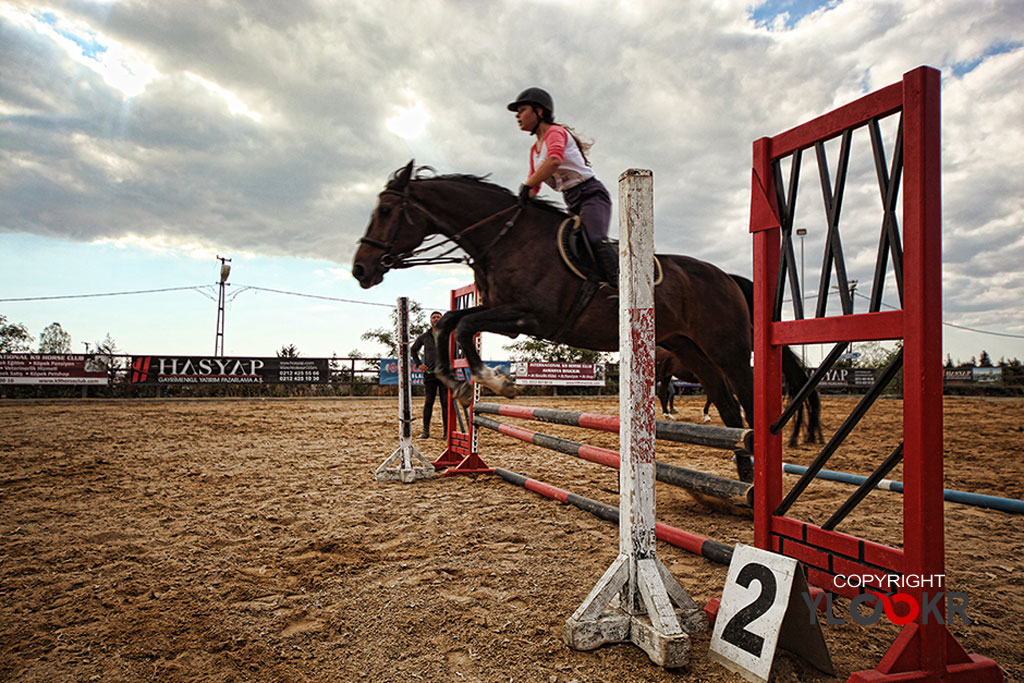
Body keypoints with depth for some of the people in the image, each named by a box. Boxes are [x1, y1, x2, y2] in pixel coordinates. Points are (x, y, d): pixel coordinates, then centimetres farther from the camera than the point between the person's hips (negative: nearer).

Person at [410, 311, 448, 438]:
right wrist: (418, 364, 11)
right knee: (428, 403, 3)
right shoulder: (424, 337, 10)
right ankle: (426, 431, 11)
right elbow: (413, 350, 23)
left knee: (446, 403, -2)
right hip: (429, 374, 1)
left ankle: (447, 431, 4)